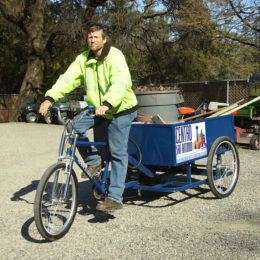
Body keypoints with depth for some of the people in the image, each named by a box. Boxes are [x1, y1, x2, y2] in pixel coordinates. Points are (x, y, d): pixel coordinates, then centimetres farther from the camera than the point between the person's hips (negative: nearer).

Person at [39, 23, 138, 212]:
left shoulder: (115, 56, -17)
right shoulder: (83, 59, 2)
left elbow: (120, 82, -31)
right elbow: (68, 79, -7)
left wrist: (107, 104, -47)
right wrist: (50, 98, -22)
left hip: (121, 108, -6)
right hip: (96, 108, 6)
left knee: (117, 153, -7)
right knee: (74, 125, -14)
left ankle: (115, 198, -1)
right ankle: (93, 161, 6)